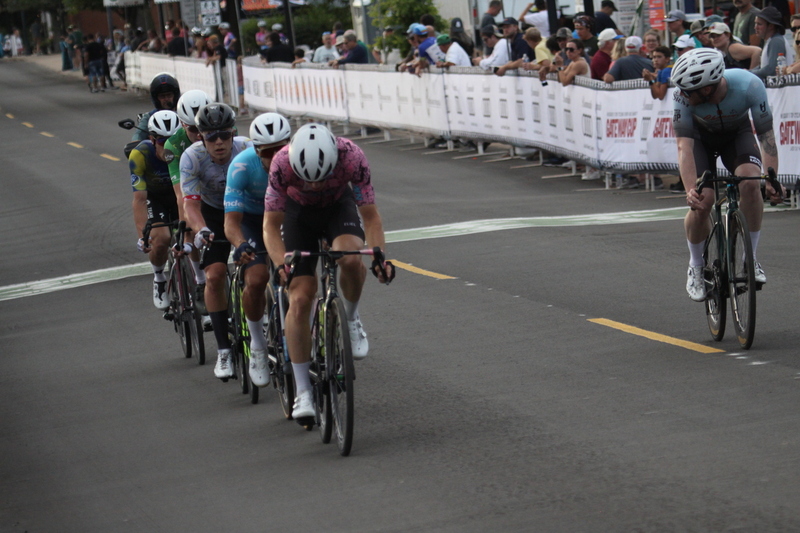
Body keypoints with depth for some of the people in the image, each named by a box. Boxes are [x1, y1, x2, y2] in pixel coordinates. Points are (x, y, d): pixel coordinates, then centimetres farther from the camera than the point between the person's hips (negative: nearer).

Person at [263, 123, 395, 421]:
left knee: (350, 256, -34)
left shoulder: (352, 158, -34)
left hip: (339, 206, 0)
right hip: (298, 212, 0)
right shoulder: (282, 164, -34)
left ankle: (351, 320, -4)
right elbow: (271, 225, -25)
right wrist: (282, 264, -41)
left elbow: (370, 216, -23)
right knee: (300, 299, -11)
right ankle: (302, 392, -3)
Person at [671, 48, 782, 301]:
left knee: (750, 182, -27)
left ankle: (751, 259, -9)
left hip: (737, 133, 0)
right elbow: (685, 145, -32)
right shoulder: (684, 95, -35)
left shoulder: (749, 86, -37)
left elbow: (766, 133, -30)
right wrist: (691, 190, -44)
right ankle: (696, 267, 8)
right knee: (701, 201, -18)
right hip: (701, 136, 0)